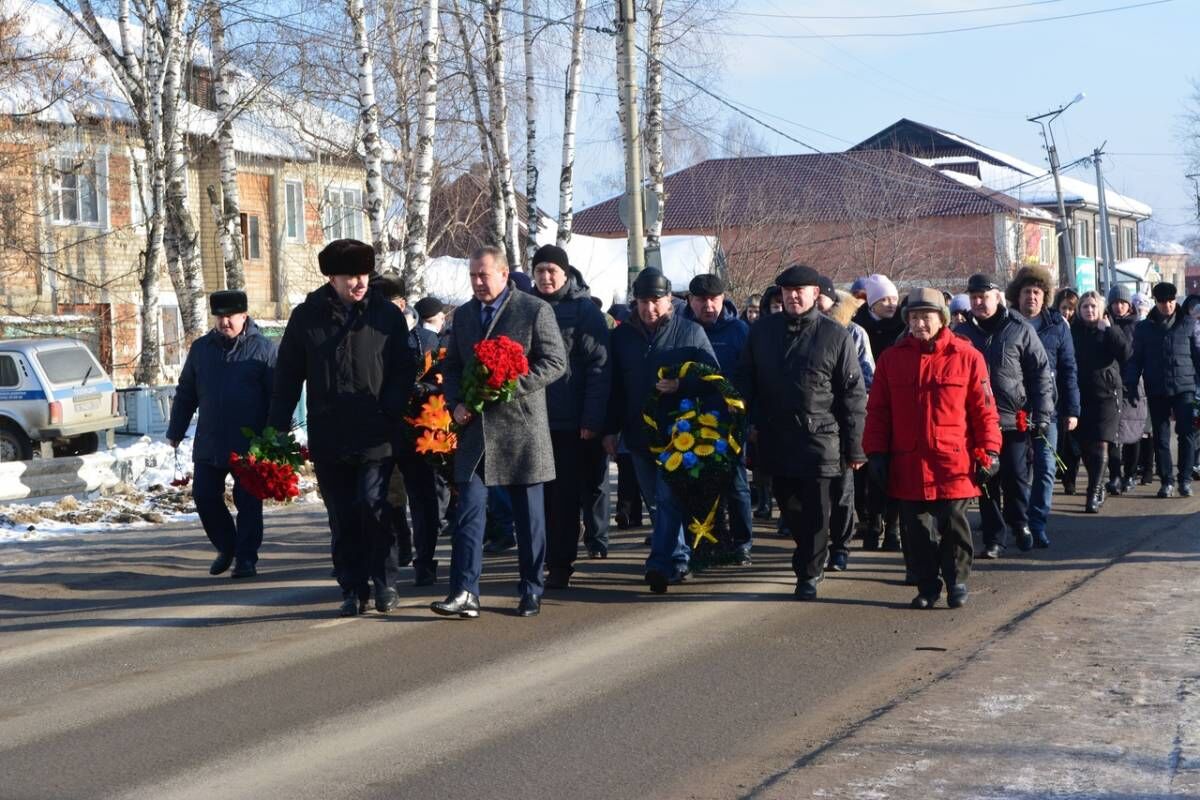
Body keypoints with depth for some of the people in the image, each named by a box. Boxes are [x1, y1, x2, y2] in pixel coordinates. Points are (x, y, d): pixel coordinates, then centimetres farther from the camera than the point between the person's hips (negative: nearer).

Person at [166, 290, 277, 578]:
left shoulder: (263, 349, -3)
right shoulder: (201, 348, 9)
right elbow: (185, 394, 16)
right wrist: (175, 432, 12)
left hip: (250, 445, -4)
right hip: (209, 443, 4)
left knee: (248, 501, -1)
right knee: (204, 496, 3)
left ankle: (246, 558, 8)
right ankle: (226, 547, 23)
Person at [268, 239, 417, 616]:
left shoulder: (387, 314, 3)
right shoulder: (306, 317, 6)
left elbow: (404, 369, 4)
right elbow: (287, 376, 8)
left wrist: (391, 413, -10)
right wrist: (276, 427, 1)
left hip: (375, 437, -2)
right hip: (328, 438, 2)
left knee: (374, 507, -12)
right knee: (342, 518, 6)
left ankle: (385, 582, 4)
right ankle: (353, 591, 15)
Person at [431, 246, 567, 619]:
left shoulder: (535, 310, -4)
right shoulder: (464, 314, 13)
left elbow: (555, 362, -7)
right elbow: (451, 366, 19)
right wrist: (456, 403, 1)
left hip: (521, 427, -4)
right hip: (475, 429, 4)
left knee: (529, 515, 6)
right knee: (469, 510, -5)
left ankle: (532, 591, 16)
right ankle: (465, 593, -7)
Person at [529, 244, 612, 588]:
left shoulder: (585, 310, -3)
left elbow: (599, 366, -9)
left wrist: (593, 418, -15)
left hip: (575, 421, -3)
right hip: (537, 417, 4)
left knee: (568, 492, 1)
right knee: (552, 494, 6)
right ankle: (558, 563, 13)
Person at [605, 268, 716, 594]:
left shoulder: (691, 332, 0)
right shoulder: (622, 336, 9)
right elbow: (614, 387, 11)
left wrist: (682, 386, -19)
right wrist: (611, 429, 6)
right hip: (639, 433, 4)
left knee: (669, 499, -12)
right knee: (657, 501, 10)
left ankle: (661, 564, -17)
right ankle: (679, 560, 21)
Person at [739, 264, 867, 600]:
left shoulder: (835, 336, -3)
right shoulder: (763, 330, 7)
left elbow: (854, 395, -3)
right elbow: (746, 380, 16)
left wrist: (854, 447, -5)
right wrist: (752, 422, 5)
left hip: (819, 437, -4)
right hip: (776, 439, 4)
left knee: (815, 510, -2)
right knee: (788, 505, 12)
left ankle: (808, 573, 8)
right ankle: (814, 557, 33)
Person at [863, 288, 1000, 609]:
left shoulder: (966, 356, -1)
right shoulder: (892, 358, 6)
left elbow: (984, 409, 0)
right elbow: (877, 411, 8)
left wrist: (988, 451, -4)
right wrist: (876, 452, 2)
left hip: (954, 463, -2)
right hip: (908, 464, 2)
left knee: (953, 523, 2)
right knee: (918, 528, 7)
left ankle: (957, 582, 19)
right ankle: (927, 586, 19)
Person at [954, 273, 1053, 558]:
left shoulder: (1020, 329, -1)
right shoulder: (963, 333, 7)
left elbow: (1041, 373, 0)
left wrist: (1041, 416, -5)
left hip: (1014, 419, -2)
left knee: (1016, 476, -1)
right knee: (986, 481, 5)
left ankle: (1020, 523, 22)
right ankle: (993, 538, 13)